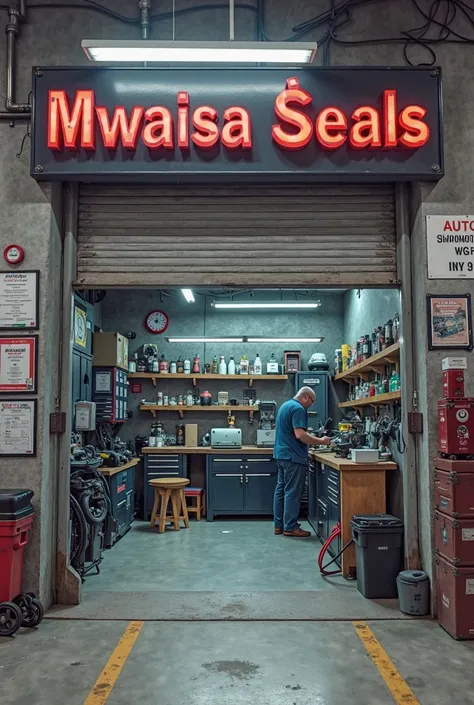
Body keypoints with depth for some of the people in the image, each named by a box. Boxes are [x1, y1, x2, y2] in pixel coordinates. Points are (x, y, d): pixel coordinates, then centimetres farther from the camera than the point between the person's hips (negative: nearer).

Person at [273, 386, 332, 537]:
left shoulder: (286, 405, 16)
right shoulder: (298, 408, -16)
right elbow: (299, 434, -25)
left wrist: (311, 437, 20)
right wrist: (321, 441, -15)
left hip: (281, 453, 10)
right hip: (293, 456, -10)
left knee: (281, 489, 12)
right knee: (293, 492, -3)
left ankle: (279, 525, 18)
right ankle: (290, 527, 2)